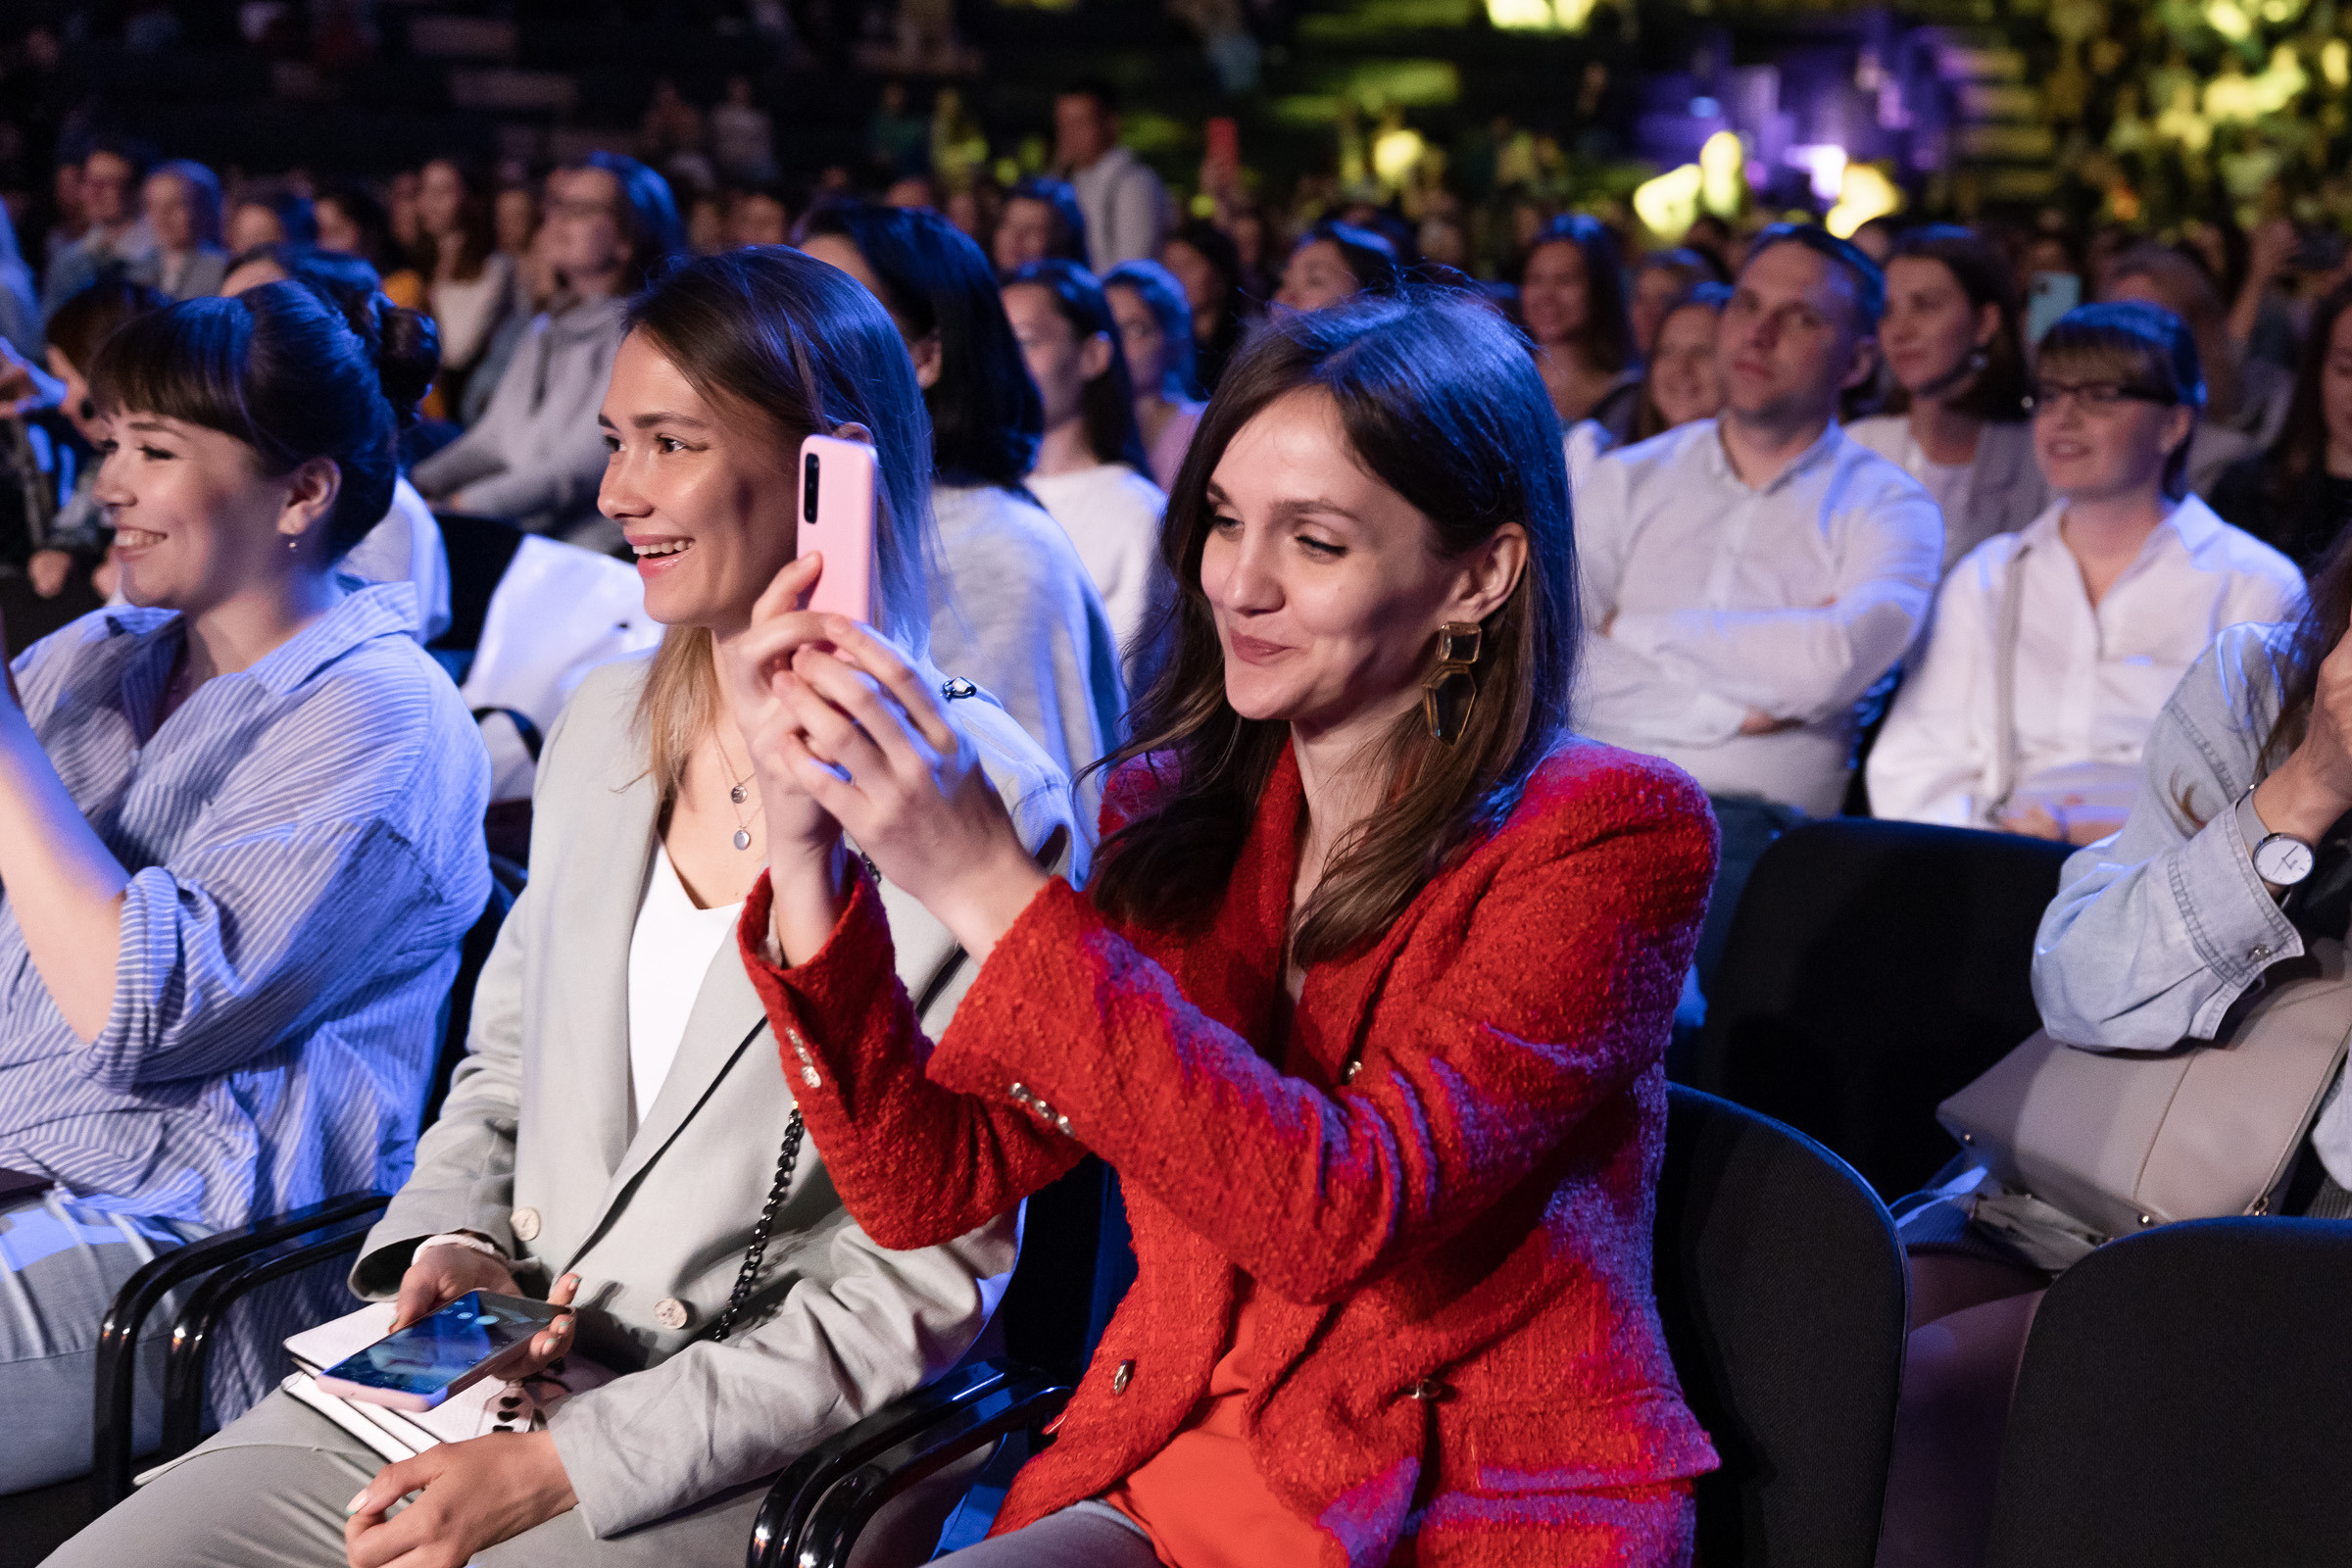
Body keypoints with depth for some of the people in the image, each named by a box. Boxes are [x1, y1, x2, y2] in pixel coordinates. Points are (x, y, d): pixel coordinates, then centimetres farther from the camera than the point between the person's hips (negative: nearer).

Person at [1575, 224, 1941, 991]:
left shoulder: (1887, 509, 11)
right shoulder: (1629, 481, 18)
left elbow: (1826, 667, -10)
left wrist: (1639, 628, 1)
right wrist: (1735, 707, -3)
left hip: (1747, 820, -2)